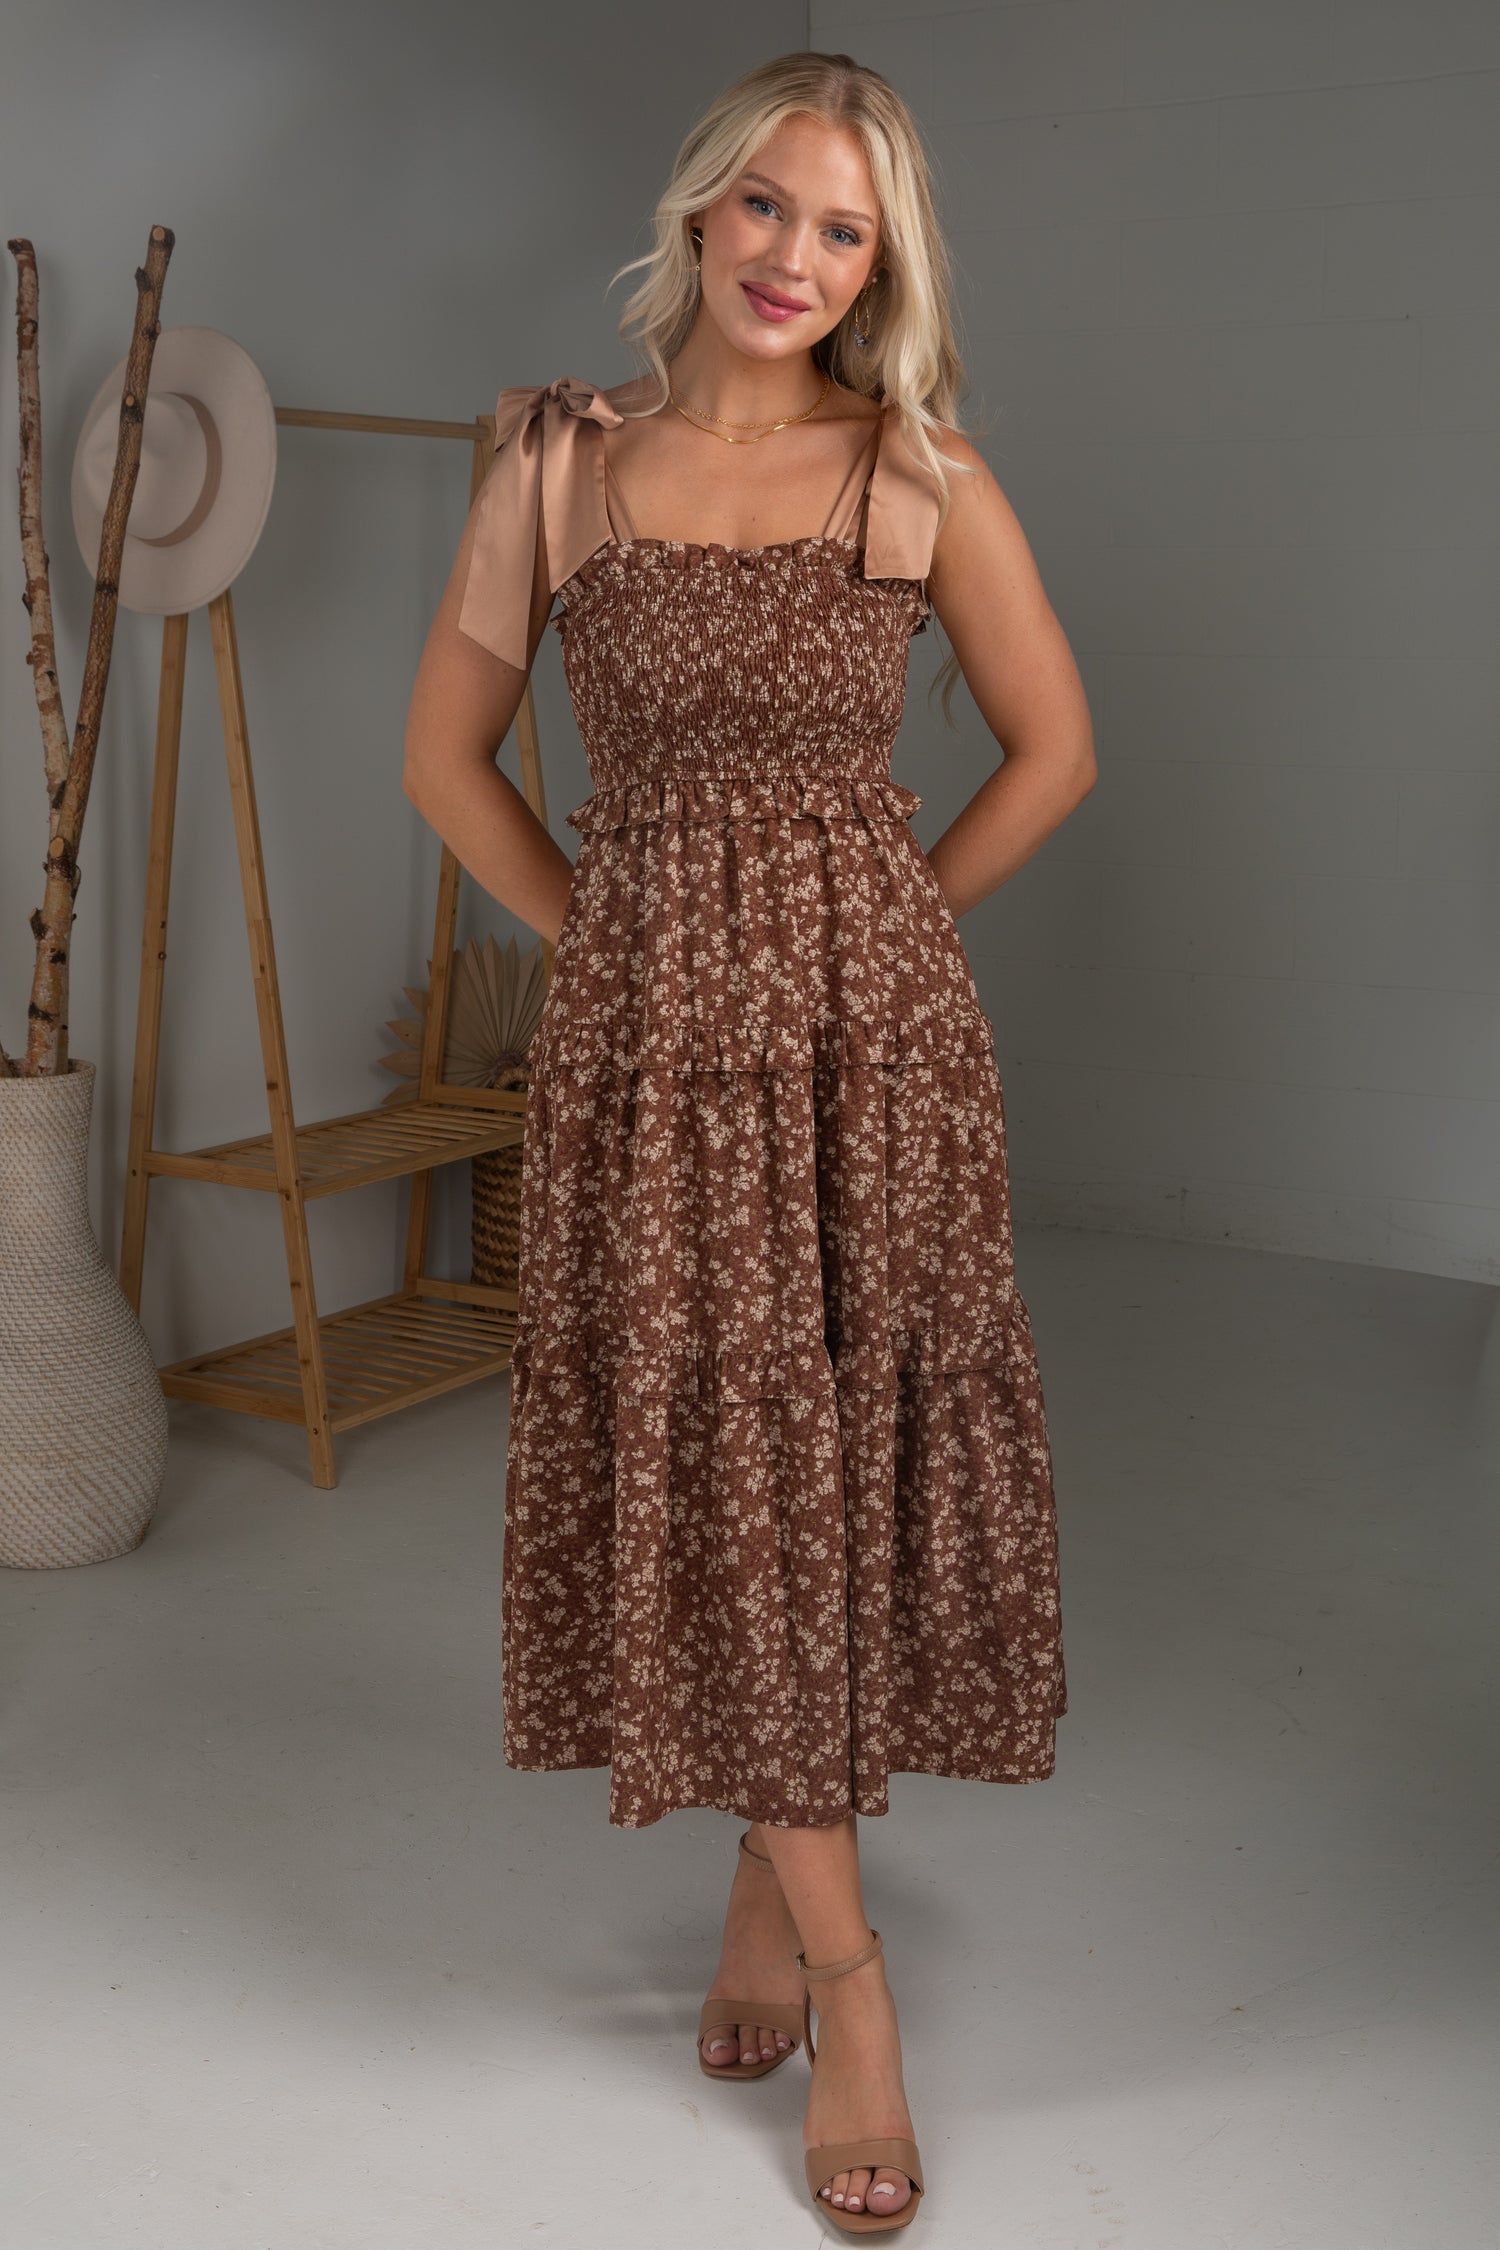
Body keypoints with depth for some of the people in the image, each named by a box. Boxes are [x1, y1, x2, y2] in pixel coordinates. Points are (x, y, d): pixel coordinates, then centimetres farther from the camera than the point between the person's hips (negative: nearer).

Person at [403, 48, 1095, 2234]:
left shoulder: (920, 473, 2)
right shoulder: (563, 457, 5)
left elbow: (1052, 747, 9)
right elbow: (447, 751, 11)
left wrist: (872, 928, 5)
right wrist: (608, 931, 3)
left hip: (874, 1031, 0)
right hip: (648, 1040, 1)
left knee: (847, 1467, 6)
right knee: (702, 1475, 2)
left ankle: (774, 1874, 31)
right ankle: (846, 1970, 19)